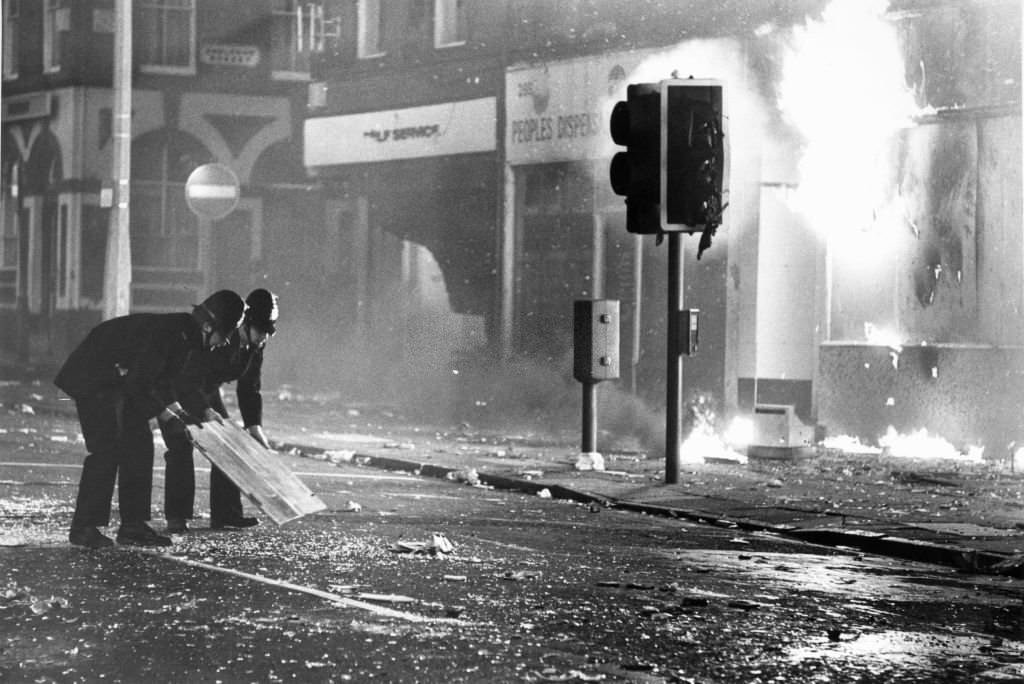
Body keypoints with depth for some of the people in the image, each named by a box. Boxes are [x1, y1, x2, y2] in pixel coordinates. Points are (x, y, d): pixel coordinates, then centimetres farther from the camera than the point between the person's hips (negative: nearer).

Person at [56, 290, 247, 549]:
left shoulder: (187, 337, 3)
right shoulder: (166, 331, -28)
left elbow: (163, 382, 14)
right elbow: (138, 383, -28)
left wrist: (180, 412, 4)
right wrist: (167, 415, -20)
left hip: (122, 384, 10)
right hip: (92, 380, -10)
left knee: (139, 445, 6)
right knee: (107, 449, -15)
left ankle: (133, 526, 9)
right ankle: (84, 528, -11)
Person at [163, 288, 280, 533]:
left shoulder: (255, 346, -9)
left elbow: (250, 388, -1)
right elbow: (190, 378, -35)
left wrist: (254, 426, -10)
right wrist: (206, 410, -43)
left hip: (206, 391, 8)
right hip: (175, 387, -8)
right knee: (180, 448, -18)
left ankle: (226, 513, 6)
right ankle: (176, 517, -16)